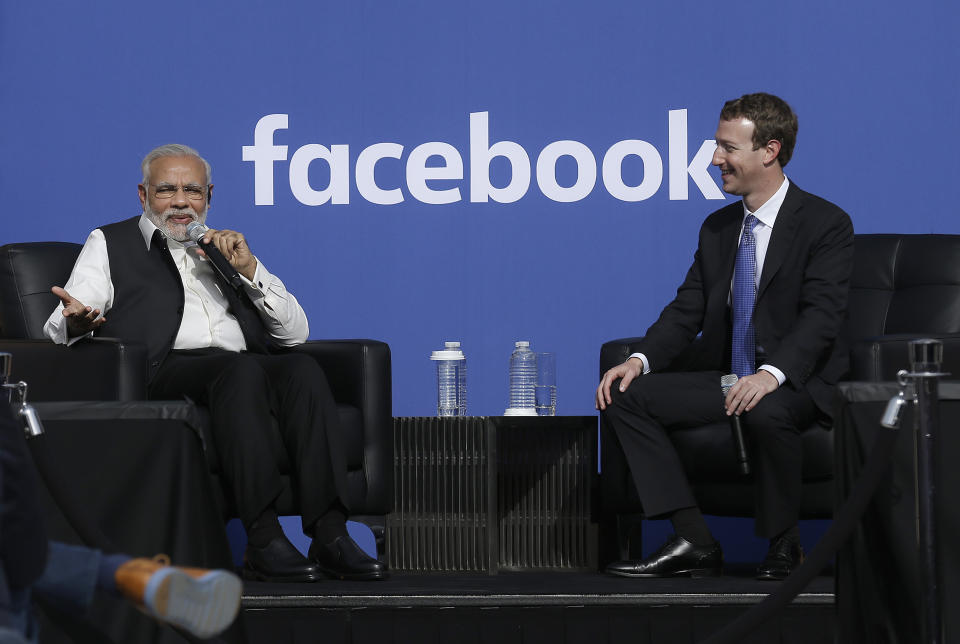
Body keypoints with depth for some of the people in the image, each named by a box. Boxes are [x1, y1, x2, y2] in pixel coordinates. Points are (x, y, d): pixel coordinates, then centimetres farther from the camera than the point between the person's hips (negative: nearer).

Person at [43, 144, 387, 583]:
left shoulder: (225, 249, 30)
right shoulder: (109, 244, 21)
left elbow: (295, 332, 20)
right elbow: (58, 329, 7)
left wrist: (248, 268, 7)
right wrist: (75, 324, -18)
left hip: (245, 369, 4)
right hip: (165, 370, -4)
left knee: (303, 369, -29)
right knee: (242, 370, -35)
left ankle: (329, 535, -39)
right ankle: (263, 541, -43)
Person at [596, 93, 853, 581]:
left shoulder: (827, 224, -8)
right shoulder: (717, 228, 14)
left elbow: (822, 315, -19)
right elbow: (687, 309, 10)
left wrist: (772, 374, -35)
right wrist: (640, 360, -9)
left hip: (796, 382, -7)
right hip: (725, 375, 7)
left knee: (766, 413, -40)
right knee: (625, 396, -12)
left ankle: (783, 546, -16)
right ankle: (694, 543, -17)